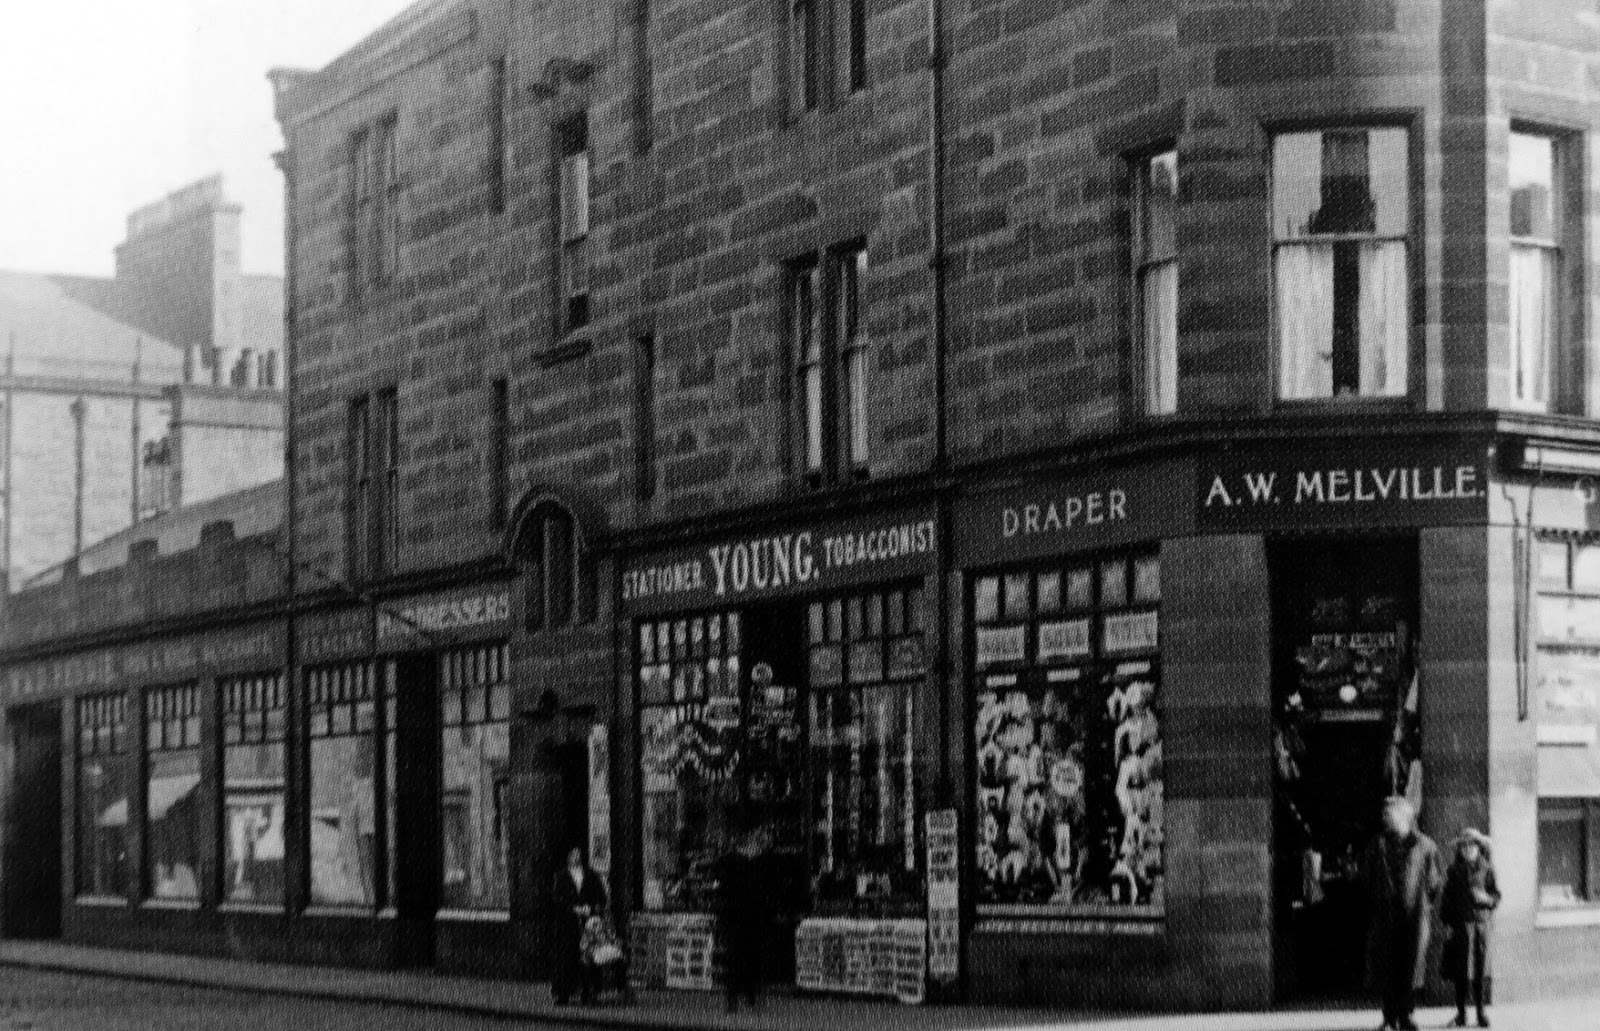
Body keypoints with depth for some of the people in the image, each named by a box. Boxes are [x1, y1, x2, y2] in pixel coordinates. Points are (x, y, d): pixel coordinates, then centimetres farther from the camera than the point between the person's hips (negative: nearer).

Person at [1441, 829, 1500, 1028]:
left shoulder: (1486, 868, 6)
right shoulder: (1455, 870, 4)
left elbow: (1496, 895, 9)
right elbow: (1447, 897, 7)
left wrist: (1486, 898, -13)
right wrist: (1446, 921, 1)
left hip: (1481, 922, 1)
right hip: (1462, 921, -1)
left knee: (1479, 970, 3)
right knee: (1463, 969, -3)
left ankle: (1480, 1009, 12)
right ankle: (1461, 1011, 4)